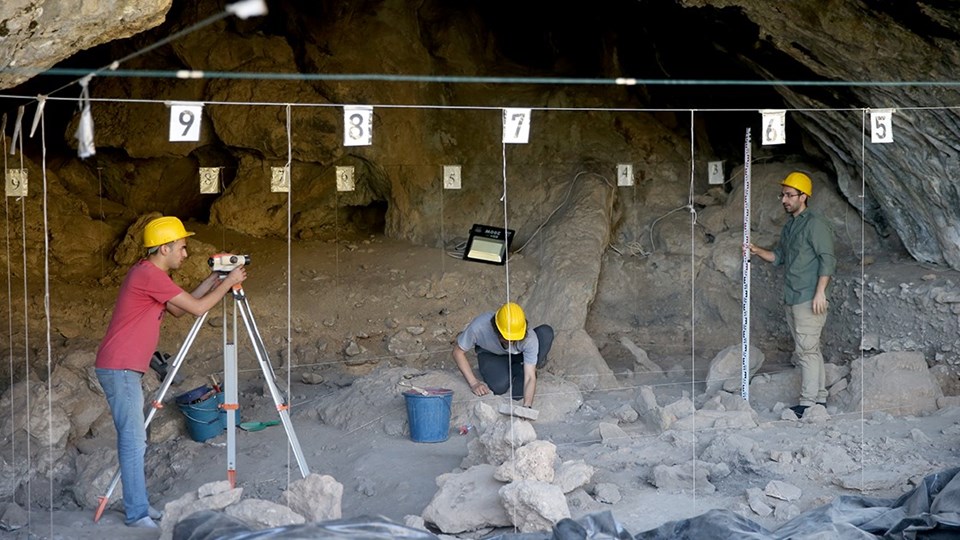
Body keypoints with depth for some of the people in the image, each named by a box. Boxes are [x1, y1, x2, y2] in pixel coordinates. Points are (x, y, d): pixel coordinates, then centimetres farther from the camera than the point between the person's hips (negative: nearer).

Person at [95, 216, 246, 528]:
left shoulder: (149, 274, 14)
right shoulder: (149, 275, -17)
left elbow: (180, 309, 21)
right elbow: (198, 308, -14)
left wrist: (213, 280, 16)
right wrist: (228, 283, -2)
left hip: (125, 368, 10)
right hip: (120, 368, -10)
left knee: (135, 440, 12)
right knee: (133, 440, -8)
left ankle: (139, 506, 18)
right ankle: (137, 514, -5)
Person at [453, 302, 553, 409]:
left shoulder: (529, 338, -36)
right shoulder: (479, 327, -38)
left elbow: (530, 377, -35)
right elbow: (458, 352, -22)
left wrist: (527, 406, -51)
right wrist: (474, 383, -29)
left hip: (518, 355, 0)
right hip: (490, 354, 0)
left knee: (546, 332, -29)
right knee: (499, 386, -33)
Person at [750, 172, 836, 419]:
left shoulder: (815, 223, -10)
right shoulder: (789, 225, 17)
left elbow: (827, 259, -15)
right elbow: (779, 256, 22)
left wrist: (820, 291, -21)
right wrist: (757, 251, 5)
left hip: (809, 299, -9)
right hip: (792, 299, 9)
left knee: (806, 350, -9)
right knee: (810, 350, 12)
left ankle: (808, 403, -7)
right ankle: (819, 397, 19)